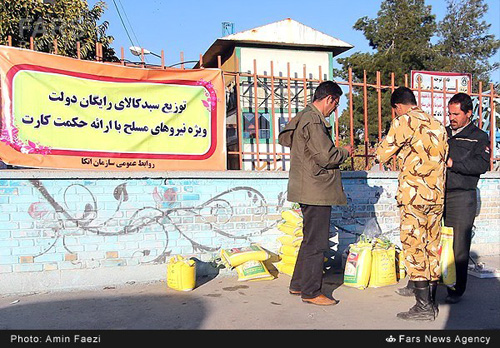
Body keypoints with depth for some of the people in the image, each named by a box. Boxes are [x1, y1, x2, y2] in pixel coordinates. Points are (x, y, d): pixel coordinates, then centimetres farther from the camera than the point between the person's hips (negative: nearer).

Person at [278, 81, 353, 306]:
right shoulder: (314, 121, -17)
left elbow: (283, 138, 28)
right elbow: (327, 158, -20)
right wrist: (345, 152, -2)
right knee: (316, 243, -1)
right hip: (316, 191, -11)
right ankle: (310, 292, 9)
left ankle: (298, 285, 28)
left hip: (307, 190, 11)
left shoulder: (301, 117, 15)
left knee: (311, 240, 19)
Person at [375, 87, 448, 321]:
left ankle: (424, 306, -1)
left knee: (413, 247, -3)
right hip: (437, 195, 8)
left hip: (414, 194, -7)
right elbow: (444, 159, 19)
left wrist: (378, 156, 17)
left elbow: (382, 154, -5)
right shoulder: (437, 124, 15)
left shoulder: (405, 121, -7)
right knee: (431, 246, 12)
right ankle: (432, 300, 19)